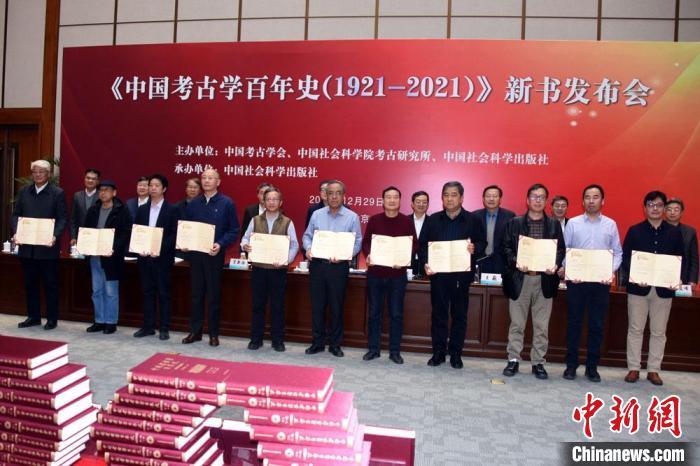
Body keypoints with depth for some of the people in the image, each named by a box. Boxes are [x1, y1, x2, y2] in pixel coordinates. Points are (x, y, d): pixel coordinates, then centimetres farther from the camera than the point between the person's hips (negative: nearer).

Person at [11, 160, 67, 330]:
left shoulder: (57, 193, -2)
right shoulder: (23, 192, 10)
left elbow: (62, 218, -6)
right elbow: (16, 214, 10)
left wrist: (55, 236, -20)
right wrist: (15, 233, -7)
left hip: (47, 247, -4)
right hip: (27, 246, 4)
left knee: (50, 284, 4)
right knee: (30, 284, 12)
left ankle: (52, 319, 14)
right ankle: (33, 316, 24)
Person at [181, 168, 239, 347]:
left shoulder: (227, 203, -4)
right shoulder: (193, 203, 9)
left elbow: (234, 230, -6)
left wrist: (220, 245, -20)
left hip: (215, 255, -4)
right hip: (195, 254, 4)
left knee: (213, 295, 4)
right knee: (196, 294, 10)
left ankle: (213, 334, 15)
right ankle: (195, 331, 21)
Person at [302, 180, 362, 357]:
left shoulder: (352, 217, -1)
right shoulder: (317, 215, 7)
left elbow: (357, 243, -3)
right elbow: (307, 236, 12)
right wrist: (308, 248, -9)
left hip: (339, 267, -2)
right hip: (317, 264, 3)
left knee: (336, 307, 6)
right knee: (317, 305, 9)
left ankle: (335, 344, 20)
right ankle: (318, 342, 23)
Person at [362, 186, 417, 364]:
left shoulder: (407, 221, 2)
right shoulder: (374, 220, 4)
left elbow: (414, 245, 1)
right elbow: (365, 241, 5)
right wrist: (368, 255, -15)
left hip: (397, 274, -1)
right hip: (375, 273, 1)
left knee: (396, 314, 5)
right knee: (374, 313, 8)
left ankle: (395, 351, 17)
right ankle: (373, 349, 20)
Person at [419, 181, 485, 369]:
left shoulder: (472, 220, 3)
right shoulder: (432, 220, 7)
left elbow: (483, 243, 3)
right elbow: (423, 244, 5)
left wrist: (475, 248, -19)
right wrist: (426, 263, -10)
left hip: (462, 274, -1)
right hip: (438, 274, 1)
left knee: (459, 315, 6)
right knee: (438, 314, 7)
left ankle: (456, 354, 18)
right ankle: (438, 352, 17)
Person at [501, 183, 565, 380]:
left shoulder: (554, 224, 10)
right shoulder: (514, 222, 6)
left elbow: (561, 249, 7)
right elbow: (506, 247, 1)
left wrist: (555, 265, -12)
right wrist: (515, 262, -16)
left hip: (545, 280, 1)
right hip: (519, 278, -1)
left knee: (542, 325, 6)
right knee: (517, 323, 5)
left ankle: (538, 362, 17)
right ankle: (513, 360, 15)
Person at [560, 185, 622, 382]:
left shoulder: (611, 225, 7)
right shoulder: (573, 223, 3)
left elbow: (617, 253, 6)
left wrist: (612, 271, -10)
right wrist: (566, 270, -13)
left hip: (601, 282, 1)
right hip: (576, 280, -1)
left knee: (597, 325, 6)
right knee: (574, 323, 5)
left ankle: (592, 366, 18)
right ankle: (571, 364, 16)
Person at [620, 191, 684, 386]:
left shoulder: (675, 232, 6)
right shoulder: (635, 230, 2)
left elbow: (680, 260, 6)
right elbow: (625, 258, -2)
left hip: (664, 289, 2)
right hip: (638, 287, -1)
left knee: (658, 332, 8)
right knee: (635, 329, 5)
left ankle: (653, 370, 19)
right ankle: (633, 368, 14)